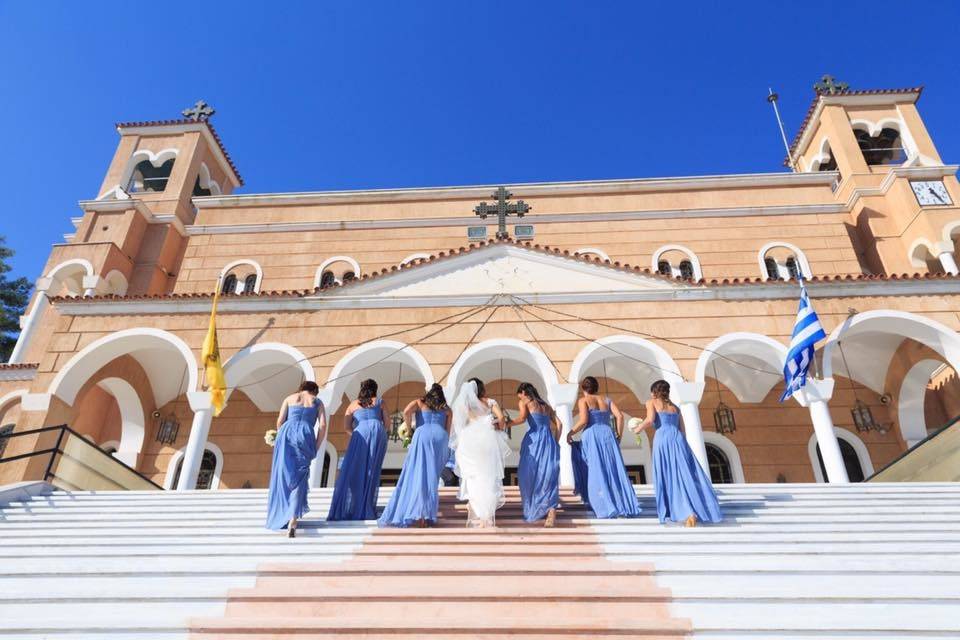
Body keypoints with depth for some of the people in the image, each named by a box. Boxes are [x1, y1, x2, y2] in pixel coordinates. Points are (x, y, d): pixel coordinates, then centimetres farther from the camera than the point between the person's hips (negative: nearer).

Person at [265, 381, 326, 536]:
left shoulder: (290, 398, 21)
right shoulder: (317, 402, 19)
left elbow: (280, 420, 10)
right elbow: (323, 425, 6)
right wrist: (315, 448, 11)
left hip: (287, 432, 1)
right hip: (305, 435, -1)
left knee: (283, 476, 14)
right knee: (299, 478, -1)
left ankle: (280, 516, 21)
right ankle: (293, 519, -17)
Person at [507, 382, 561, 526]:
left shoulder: (524, 402, 7)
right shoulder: (545, 405, 22)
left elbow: (522, 418, -12)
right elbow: (558, 424, 15)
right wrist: (555, 442, 15)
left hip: (534, 440, -5)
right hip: (548, 441, 5)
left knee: (530, 475, 8)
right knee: (548, 476, -1)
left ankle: (533, 509, 13)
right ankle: (551, 510, -17)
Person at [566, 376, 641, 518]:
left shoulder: (583, 400, 4)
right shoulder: (606, 400, 16)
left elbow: (583, 421, -9)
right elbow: (619, 416, 4)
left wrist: (570, 433, 2)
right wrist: (618, 435, 12)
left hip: (592, 436, -4)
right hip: (608, 435, 4)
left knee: (596, 472, -1)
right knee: (614, 471, 6)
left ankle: (606, 508, -6)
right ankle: (625, 506, 4)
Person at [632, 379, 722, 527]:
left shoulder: (651, 402, 10)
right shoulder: (674, 406, 24)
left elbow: (650, 419, -7)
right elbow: (680, 427, 18)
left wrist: (638, 428, 8)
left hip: (663, 438, -4)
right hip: (678, 438, 5)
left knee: (669, 477, 0)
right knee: (686, 474, 5)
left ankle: (687, 513, -7)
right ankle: (701, 510, 1)